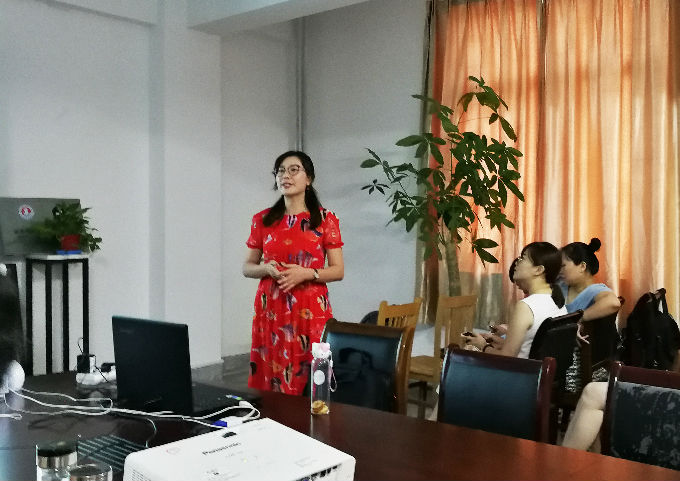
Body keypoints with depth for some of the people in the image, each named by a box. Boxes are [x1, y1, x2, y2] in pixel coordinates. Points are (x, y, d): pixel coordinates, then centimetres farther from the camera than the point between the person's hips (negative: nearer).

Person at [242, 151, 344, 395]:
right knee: (271, 379, 3)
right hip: (271, 310, 2)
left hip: (310, 311, -2)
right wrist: (266, 269, -9)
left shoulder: (326, 219, 1)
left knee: (311, 382, -4)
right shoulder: (262, 219, 7)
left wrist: (306, 273, -16)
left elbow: (338, 270, 1)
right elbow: (247, 267, 12)